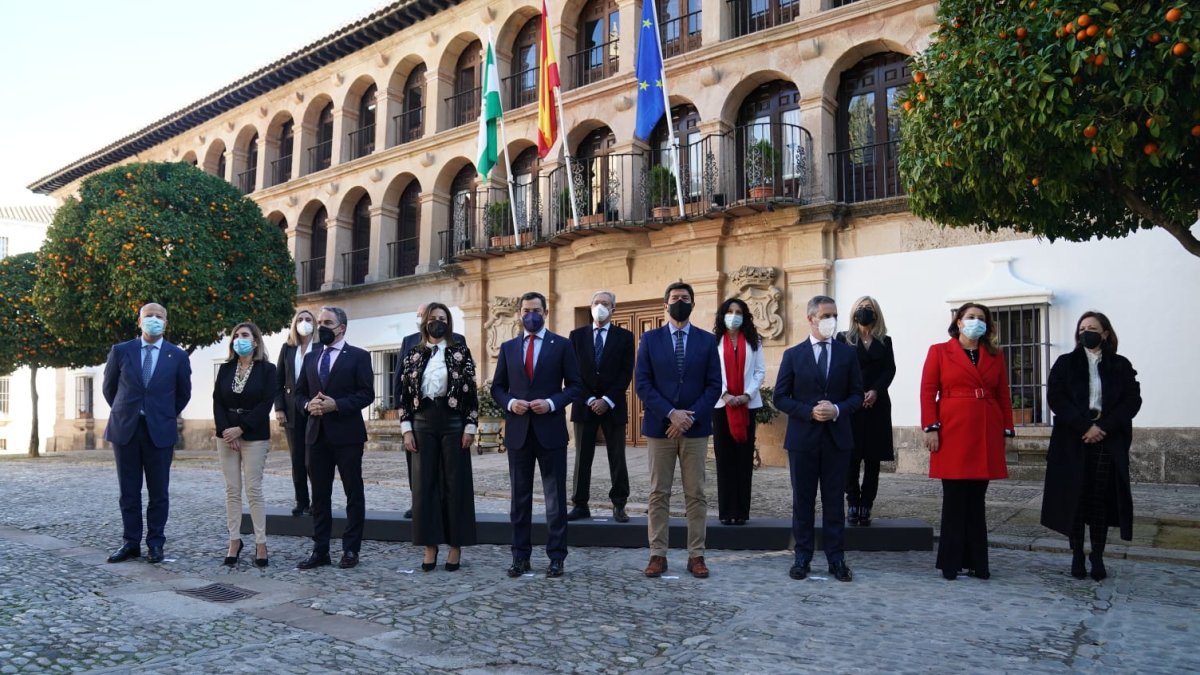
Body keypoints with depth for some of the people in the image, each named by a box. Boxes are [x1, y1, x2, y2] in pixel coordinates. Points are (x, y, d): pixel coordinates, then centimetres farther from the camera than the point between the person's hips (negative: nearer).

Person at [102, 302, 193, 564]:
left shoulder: (178, 356, 1)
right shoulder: (120, 351, 3)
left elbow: (183, 393, 13)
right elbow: (109, 387, 14)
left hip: (159, 431, -1)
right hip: (125, 429, 1)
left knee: (159, 492, 4)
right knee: (129, 491, 7)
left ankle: (155, 544, 13)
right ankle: (131, 543, 16)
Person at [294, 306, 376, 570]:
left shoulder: (358, 356, -2)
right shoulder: (311, 358, 15)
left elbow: (366, 394, -9)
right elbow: (299, 393, 15)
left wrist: (336, 404, -19)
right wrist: (308, 405, -6)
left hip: (347, 434, -5)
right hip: (316, 434, 5)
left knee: (353, 493, 2)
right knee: (319, 494, 8)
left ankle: (351, 549, 10)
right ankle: (320, 550, 15)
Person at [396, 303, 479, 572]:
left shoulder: (461, 352, 2)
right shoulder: (413, 355, 7)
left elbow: (471, 392, -1)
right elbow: (404, 394, 6)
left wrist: (470, 427, -7)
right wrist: (406, 429, -1)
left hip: (453, 422, -2)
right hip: (422, 423, 2)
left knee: (455, 483, 2)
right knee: (424, 483, 4)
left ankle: (456, 546, 12)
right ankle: (430, 546, 13)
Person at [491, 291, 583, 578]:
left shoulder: (562, 345, 2)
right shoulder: (508, 347, 10)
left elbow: (574, 385, 0)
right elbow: (497, 387, 12)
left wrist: (551, 403, -14)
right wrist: (510, 403, -8)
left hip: (550, 430, -2)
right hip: (518, 431, 3)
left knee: (555, 497, 3)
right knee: (520, 496, 8)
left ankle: (556, 556, 10)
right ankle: (520, 556, 16)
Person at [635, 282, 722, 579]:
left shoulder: (707, 340, 6)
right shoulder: (650, 339, 4)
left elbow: (714, 385, 1)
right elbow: (642, 383, -2)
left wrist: (690, 417, -11)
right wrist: (671, 413, -13)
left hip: (695, 427, 0)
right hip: (659, 426, 0)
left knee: (696, 495, 4)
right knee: (658, 494, 4)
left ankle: (696, 555, 11)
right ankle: (658, 554, 10)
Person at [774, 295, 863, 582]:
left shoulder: (847, 354, 5)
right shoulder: (793, 355, 1)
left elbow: (856, 395, 5)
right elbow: (781, 397, -1)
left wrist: (838, 410, -14)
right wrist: (809, 412, -15)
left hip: (837, 438, 1)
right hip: (802, 438, -1)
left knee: (834, 501, 7)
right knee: (803, 501, 6)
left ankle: (836, 559, 15)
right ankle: (803, 557, 16)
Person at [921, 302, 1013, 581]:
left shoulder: (995, 356, 14)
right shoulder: (939, 351, 4)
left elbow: (1003, 396, 13)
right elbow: (928, 391, -1)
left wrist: (1007, 430, 6)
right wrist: (930, 428, -9)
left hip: (986, 436, 3)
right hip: (952, 433, -3)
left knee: (976, 500, 7)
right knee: (954, 499, 0)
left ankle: (976, 561, 15)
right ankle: (951, 562, 8)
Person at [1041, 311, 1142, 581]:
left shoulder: (1121, 365, 9)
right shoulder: (1065, 363, 7)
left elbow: (1132, 400, 0)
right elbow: (1056, 398, -4)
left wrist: (1103, 427, -14)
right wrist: (1084, 426, -16)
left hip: (1109, 442, 0)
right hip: (1073, 442, 0)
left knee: (1101, 499, 2)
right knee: (1075, 498, 0)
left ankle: (1097, 557, 10)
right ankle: (1077, 556, 9)